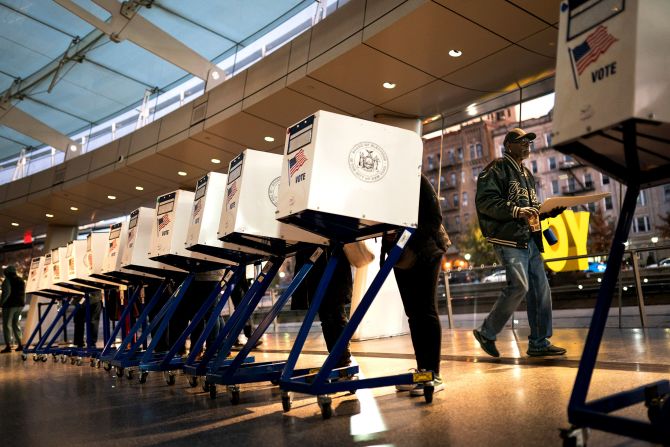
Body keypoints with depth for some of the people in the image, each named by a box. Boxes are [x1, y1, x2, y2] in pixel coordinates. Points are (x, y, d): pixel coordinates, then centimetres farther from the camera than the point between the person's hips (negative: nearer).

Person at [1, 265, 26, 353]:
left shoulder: (7, 280, -11)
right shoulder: (21, 280, 12)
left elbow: (7, 293, -21)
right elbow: (23, 293, 11)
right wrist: (22, 303, 14)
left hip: (10, 305, -7)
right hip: (19, 305, 7)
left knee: (6, 325, 0)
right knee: (15, 324, 15)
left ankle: (8, 346, -5)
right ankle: (20, 344, 11)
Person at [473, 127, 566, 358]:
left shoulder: (527, 175, 26)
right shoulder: (497, 168, -1)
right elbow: (484, 200, -14)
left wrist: (549, 211, 9)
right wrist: (516, 211, -22)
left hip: (530, 240, 9)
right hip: (509, 239, -9)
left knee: (541, 289, 4)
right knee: (519, 285, -18)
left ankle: (539, 343, 13)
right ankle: (486, 333, -2)